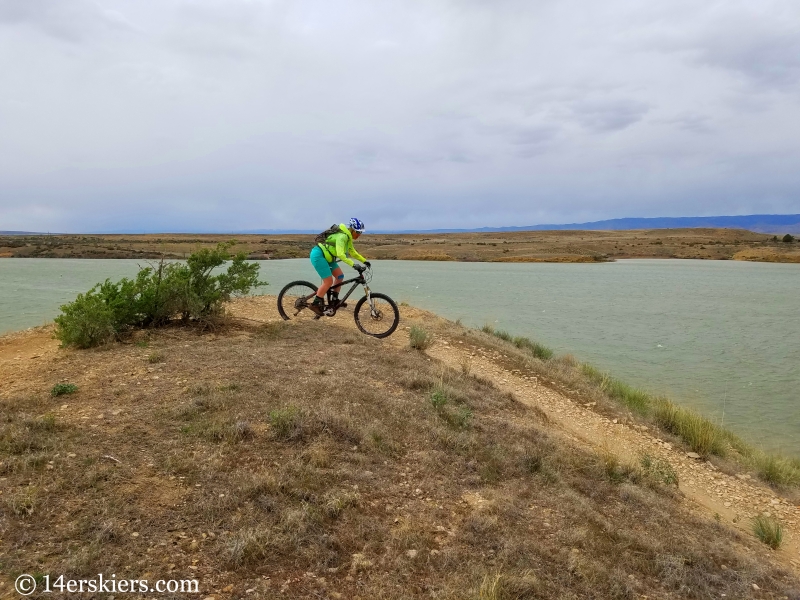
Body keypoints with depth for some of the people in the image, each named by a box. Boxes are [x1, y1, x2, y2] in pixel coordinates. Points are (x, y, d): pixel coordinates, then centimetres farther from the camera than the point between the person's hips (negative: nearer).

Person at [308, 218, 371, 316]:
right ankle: (315, 304, -3)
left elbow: (353, 252, 19)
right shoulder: (342, 236, -22)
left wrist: (364, 261, 12)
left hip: (326, 256, 10)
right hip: (318, 255, -10)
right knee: (328, 281, -12)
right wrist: (353, 264, -37)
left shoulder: (348, 237, 9)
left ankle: (334, 300, 14)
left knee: (340, 276, 5)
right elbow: (340, 254, -33)